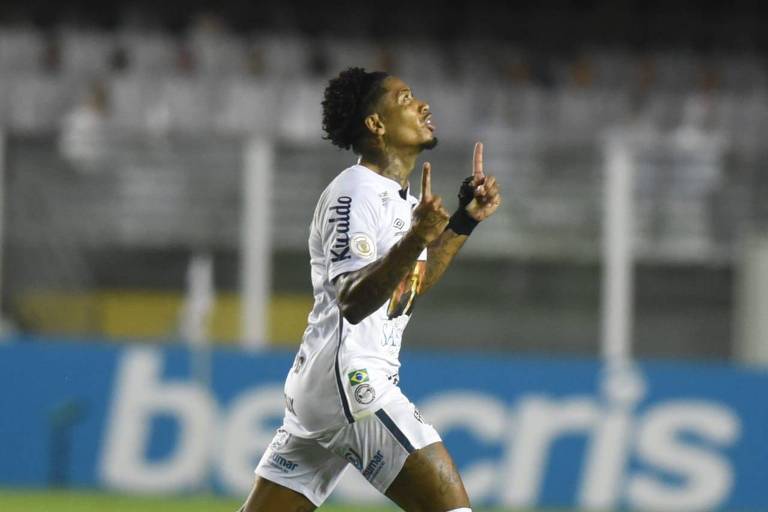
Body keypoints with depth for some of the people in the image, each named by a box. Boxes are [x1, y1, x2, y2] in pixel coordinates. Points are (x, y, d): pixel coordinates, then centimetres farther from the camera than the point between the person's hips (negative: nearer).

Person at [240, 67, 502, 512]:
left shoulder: (398, 197, 17)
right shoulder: (356, 191, -12)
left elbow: (411, 289, 29)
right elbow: (352, 301, -23)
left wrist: (465, 220, 24)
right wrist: (414, 242, -38)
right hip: (348, 378, -11)